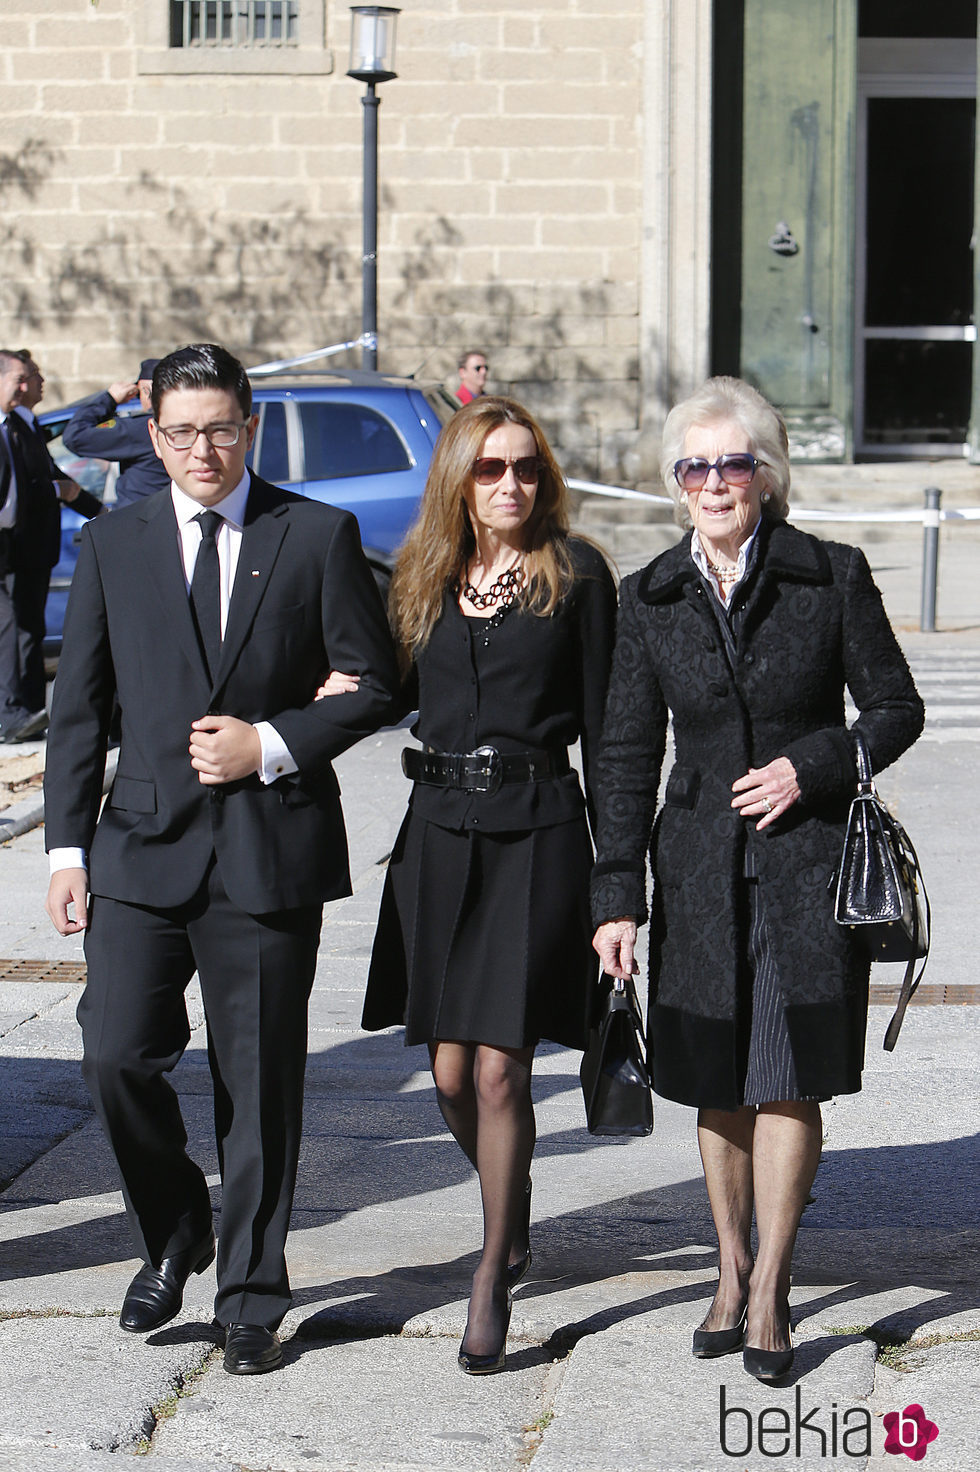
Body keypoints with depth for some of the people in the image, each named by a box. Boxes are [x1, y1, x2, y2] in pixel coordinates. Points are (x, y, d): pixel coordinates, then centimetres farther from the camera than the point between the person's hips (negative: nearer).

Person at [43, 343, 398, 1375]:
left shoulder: (319, 537, 2)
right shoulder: (112, 545, 8)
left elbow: (373, 685, 3)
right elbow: (78, 707, 9)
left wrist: (272, 745, -10)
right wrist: (67, 845, 3)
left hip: (269, 851, -1)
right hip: (144, 842, 2)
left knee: (260, 1084, 4)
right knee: (118, 1057, -7)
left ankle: (250, 1297, 18)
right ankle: (172, 1240, 20)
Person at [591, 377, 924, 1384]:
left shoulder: (832, 577, -3)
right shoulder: (650, 599, 4)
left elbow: (895, 708, 4)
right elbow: (627, 754, 5)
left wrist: (810, 766, -13)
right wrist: (616, 895, 0)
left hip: (808, 861, -2)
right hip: (700, 866, 2)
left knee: (788, 1081, -3)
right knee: (718, 1084, 9)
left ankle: (768, 1291, 7)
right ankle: (731, 1271, 25)